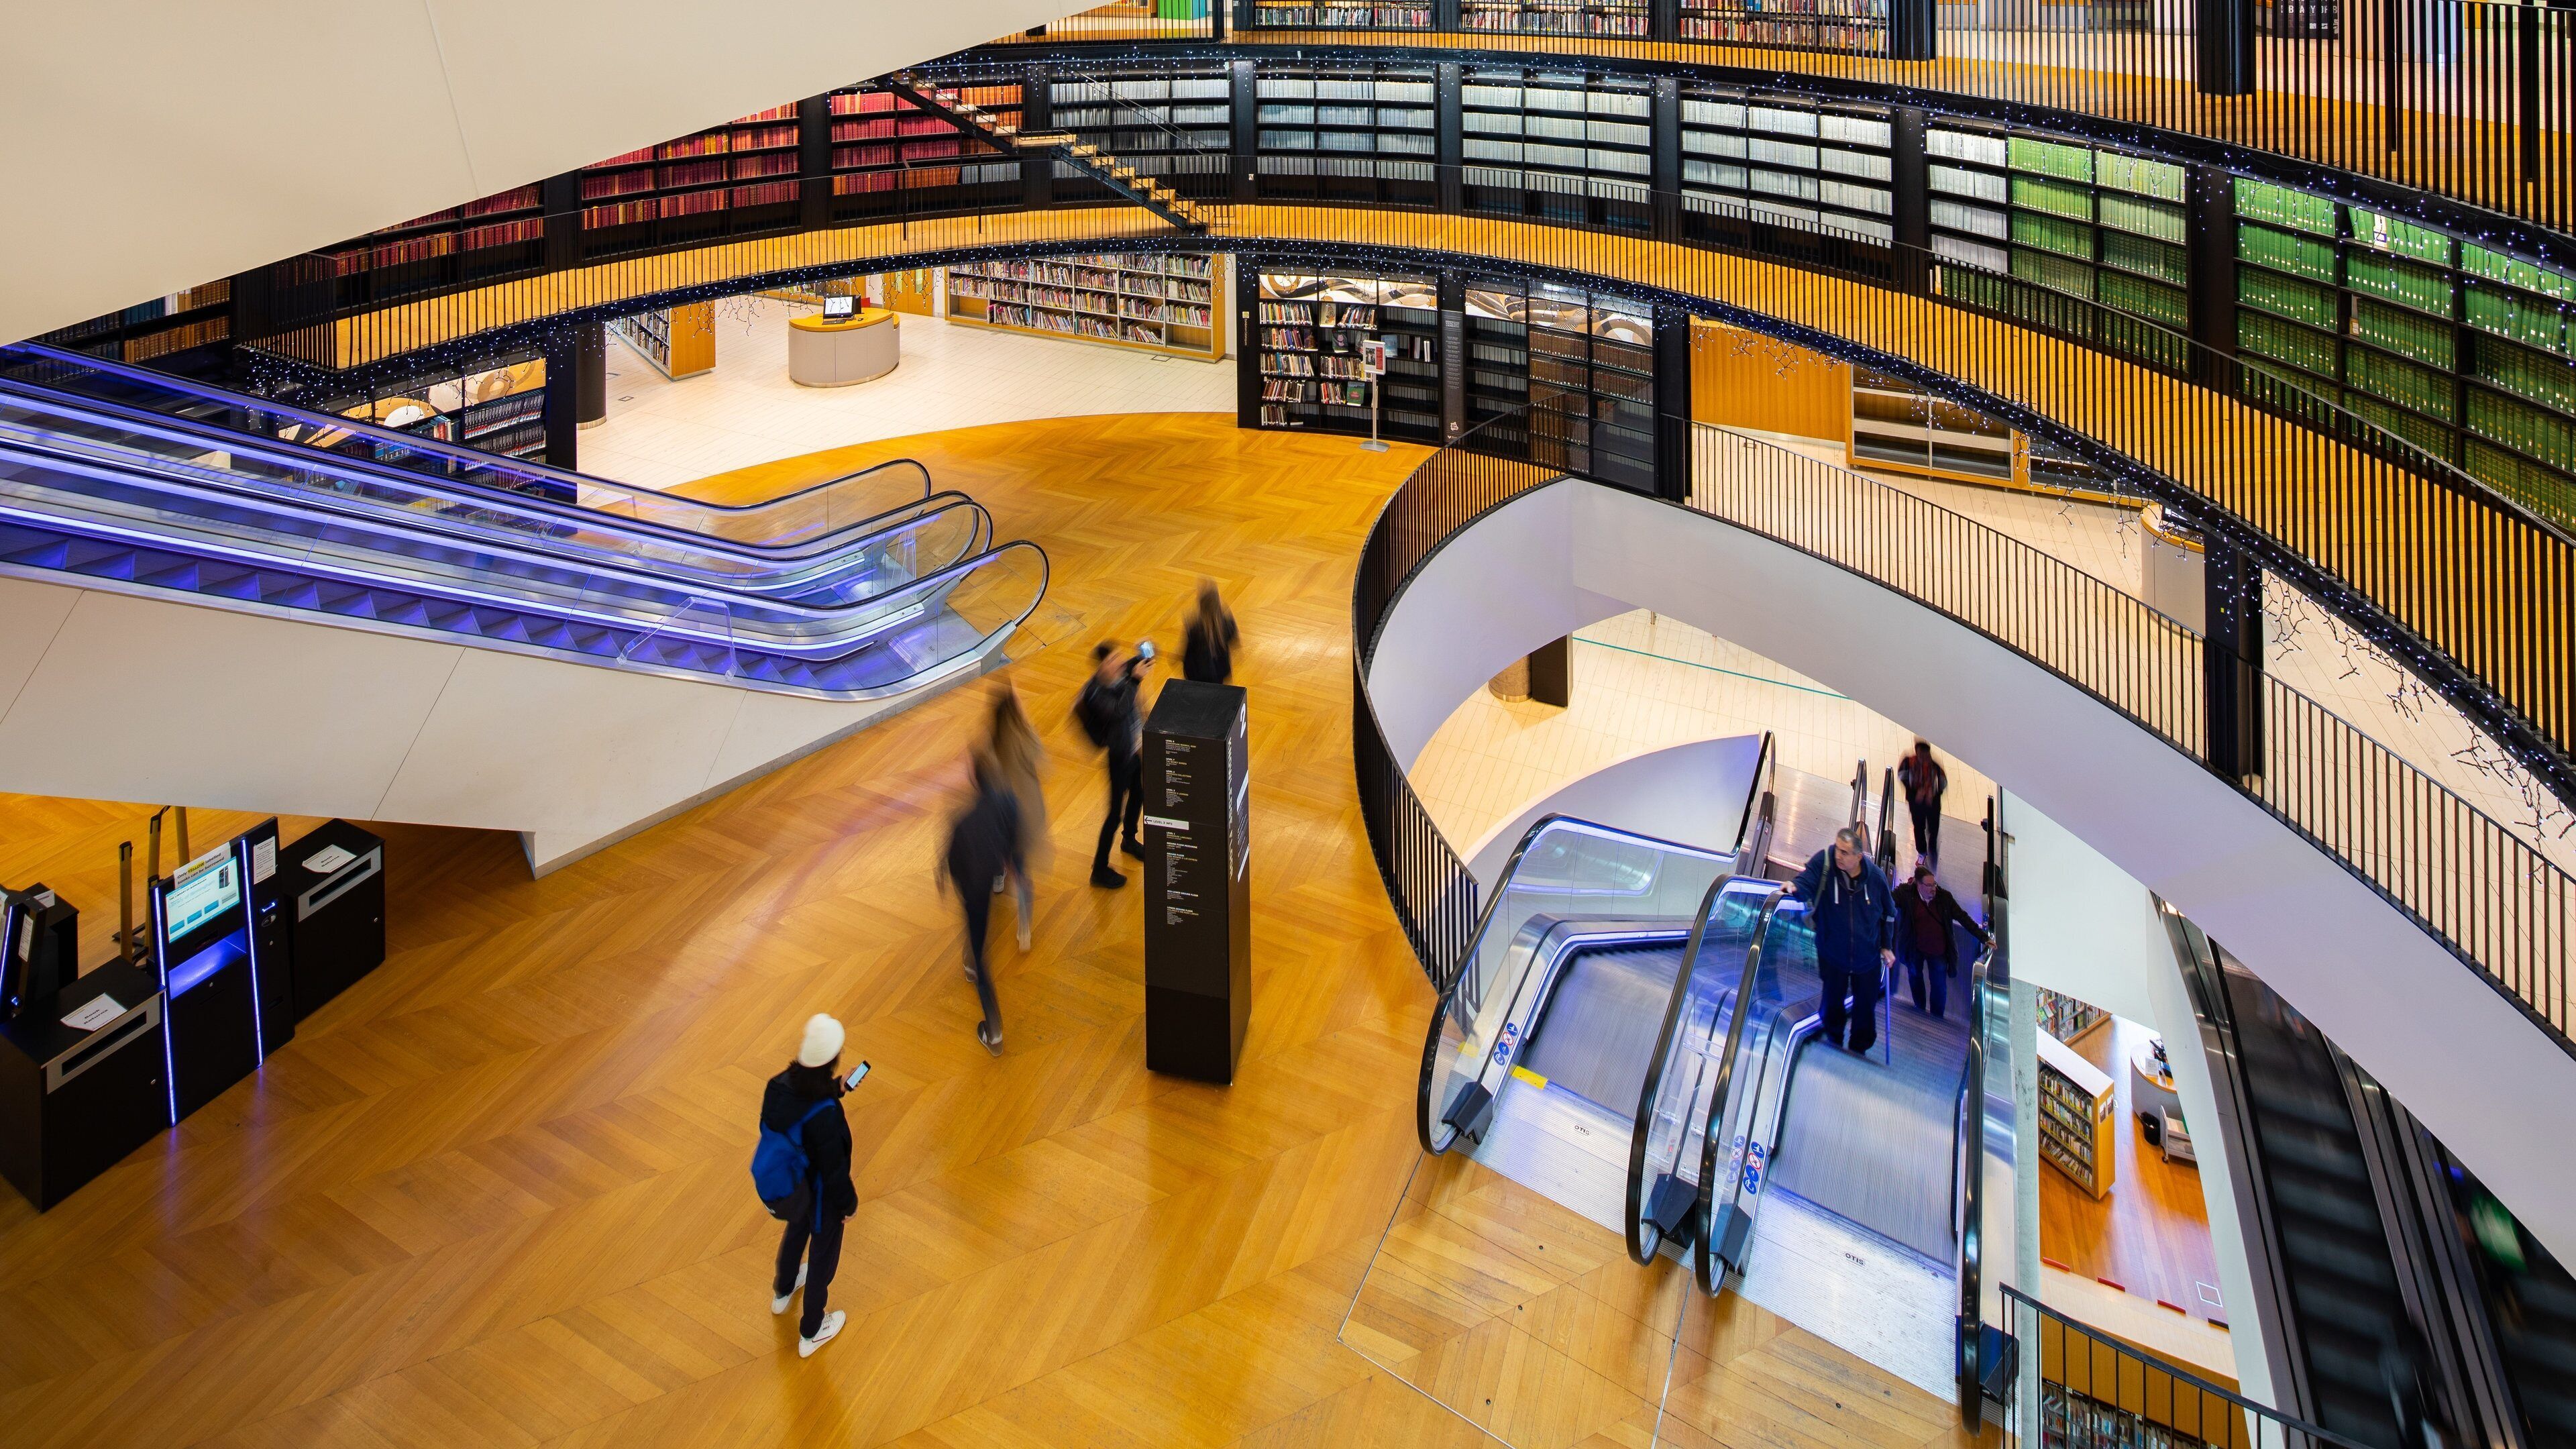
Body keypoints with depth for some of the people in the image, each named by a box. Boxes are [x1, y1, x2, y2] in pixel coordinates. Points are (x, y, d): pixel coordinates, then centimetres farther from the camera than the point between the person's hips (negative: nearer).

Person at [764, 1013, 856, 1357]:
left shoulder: (779, 1086, -23)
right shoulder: (825, 1116, -41)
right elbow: (834, 1169, -28)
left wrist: (837, 1089, 2)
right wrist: (849, 1203, -9)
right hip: (821, 1198, -6)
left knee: (795, 1232, 36)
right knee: (822, 1257, 21)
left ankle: (782, 1292, 65)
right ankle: (811, 1333, 44)